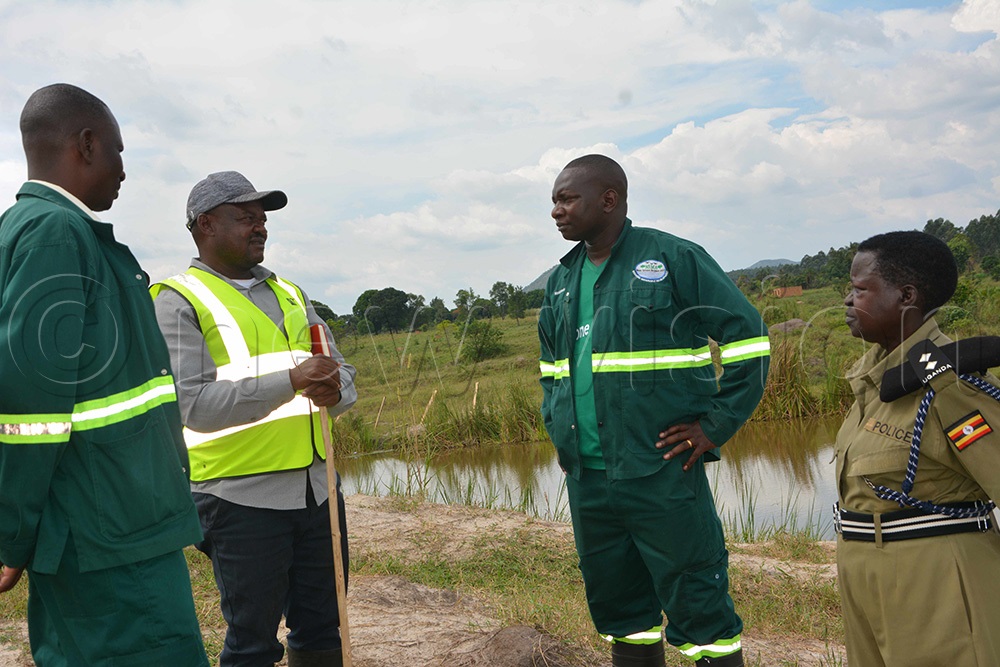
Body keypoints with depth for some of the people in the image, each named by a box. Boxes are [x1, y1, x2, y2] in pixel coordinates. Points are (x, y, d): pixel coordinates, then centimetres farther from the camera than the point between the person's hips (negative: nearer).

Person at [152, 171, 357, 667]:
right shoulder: (181, 300, -5)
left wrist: (335, 391, -12)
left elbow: (342, 374, 13)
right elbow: (193, 404, -17)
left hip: (318, 488, 6)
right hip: (242, 497, -6)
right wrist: (291, 381, -25)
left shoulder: (289, 294, 16)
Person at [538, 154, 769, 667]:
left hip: (662, 475, -6)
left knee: (698, 606, -1)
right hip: (585, 479, 6)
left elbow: (748, 337, -6)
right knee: (618, 605, 16)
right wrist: (556, 424, 12)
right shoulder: (561, 280, 13)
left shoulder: (673, 259, -6)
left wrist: (716, 425, -10)